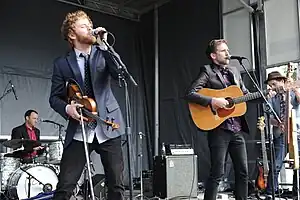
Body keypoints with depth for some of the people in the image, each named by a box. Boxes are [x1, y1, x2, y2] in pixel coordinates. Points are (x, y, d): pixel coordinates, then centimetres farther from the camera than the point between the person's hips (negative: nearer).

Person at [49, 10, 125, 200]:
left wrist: (104, 46, -16)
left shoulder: (103, 54, 7)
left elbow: (121, 74, -10)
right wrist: (67, 108, -16)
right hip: (79, 131, -1)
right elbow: (54, 97, 6)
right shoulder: (62, 63, 4)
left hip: (107, 127, 1)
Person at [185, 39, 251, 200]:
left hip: (237, 129, 7)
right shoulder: (207, 71, -3)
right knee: (217, 173, -5)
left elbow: (245, 95, 22)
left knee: (243, 171, 11)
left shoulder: (234, 72, 17)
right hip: (219, 129, -7)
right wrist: (212, 101, -23)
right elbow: (190, 94, -15)